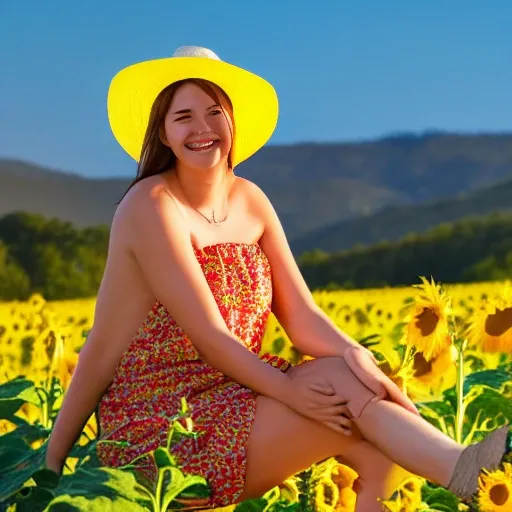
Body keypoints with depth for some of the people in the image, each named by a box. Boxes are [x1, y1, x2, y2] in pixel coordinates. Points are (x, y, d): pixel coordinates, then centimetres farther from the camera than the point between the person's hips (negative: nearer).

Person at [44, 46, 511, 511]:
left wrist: (353, 353, -23)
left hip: (229, 395, 7)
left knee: (379, 452, -17)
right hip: (154, 426, -6)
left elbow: (301, 316, -4)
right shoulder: (152, 206, -15)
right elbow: (207, 333, -20)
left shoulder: (250, 200, 6)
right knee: (345, 391, -23)